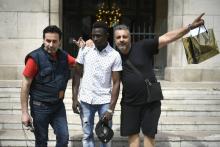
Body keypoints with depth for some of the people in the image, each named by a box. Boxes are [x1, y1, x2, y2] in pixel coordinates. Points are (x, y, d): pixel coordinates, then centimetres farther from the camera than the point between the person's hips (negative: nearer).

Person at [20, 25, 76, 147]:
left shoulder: (64, 56, -2)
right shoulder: (35, 58, -18)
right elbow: (25, 86, -14)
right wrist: (24, 112, -14)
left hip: (58, 105, 5)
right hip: (40, 107, -4)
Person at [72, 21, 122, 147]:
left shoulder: (115, 55, -7)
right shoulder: (84, 50, -2)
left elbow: (116, 83, -6)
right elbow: (77, 74, 4)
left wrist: (111, 109, -12)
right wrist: (75, 98, -3)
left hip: (105, 101, -1)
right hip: (85, 100, 1)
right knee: (87, 135, 10)